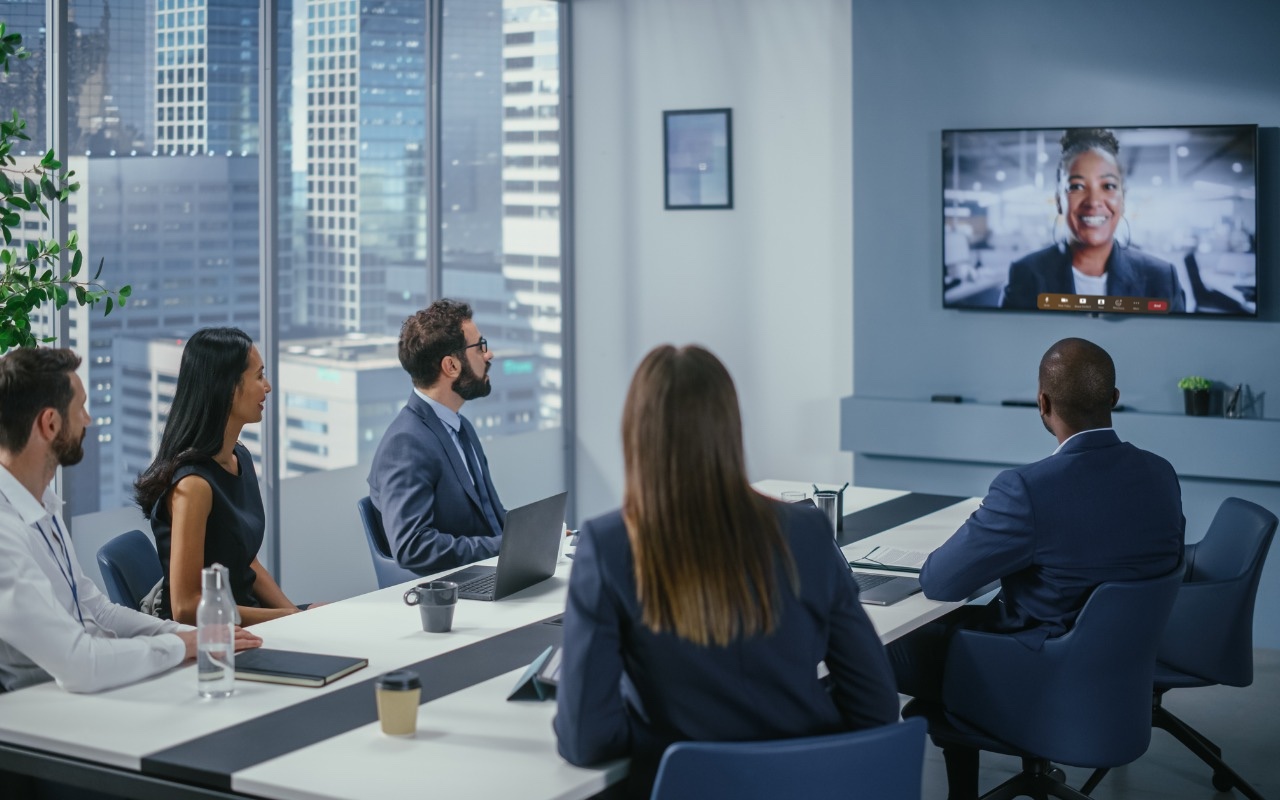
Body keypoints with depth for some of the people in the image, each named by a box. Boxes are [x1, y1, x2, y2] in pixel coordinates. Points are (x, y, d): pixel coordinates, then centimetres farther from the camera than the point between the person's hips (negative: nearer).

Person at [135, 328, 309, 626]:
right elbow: (186, 607, -18)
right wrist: (284, 617, -13)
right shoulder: (193, 482, -18)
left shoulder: (241, 459, 8)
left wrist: (296, 615, 2)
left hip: (244, 623, 8)